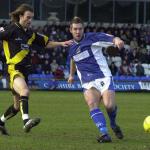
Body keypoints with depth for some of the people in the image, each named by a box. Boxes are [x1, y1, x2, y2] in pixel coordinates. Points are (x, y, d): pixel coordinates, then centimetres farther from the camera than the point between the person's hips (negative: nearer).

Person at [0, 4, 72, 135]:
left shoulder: (31, 34, 14)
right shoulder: (11, 30, -7)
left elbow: (46, 43, 21)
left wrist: (61, 43, 11)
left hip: (25, 70, 8)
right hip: (13, 70, -8)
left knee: (17, 106, 15)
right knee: (25, 91, -34)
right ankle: (26, 121, -46)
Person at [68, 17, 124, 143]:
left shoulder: (93, 38, -3)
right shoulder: (72, 48, 14)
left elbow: (112, 39, -13)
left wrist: (117, 40, -36)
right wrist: (71, 74, 49)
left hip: (103, 78, -4)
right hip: (88, 83, 4)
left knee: (109, 105, -21)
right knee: (92, 103, -26)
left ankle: (113, 124, 15)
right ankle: (104, 133, -35)